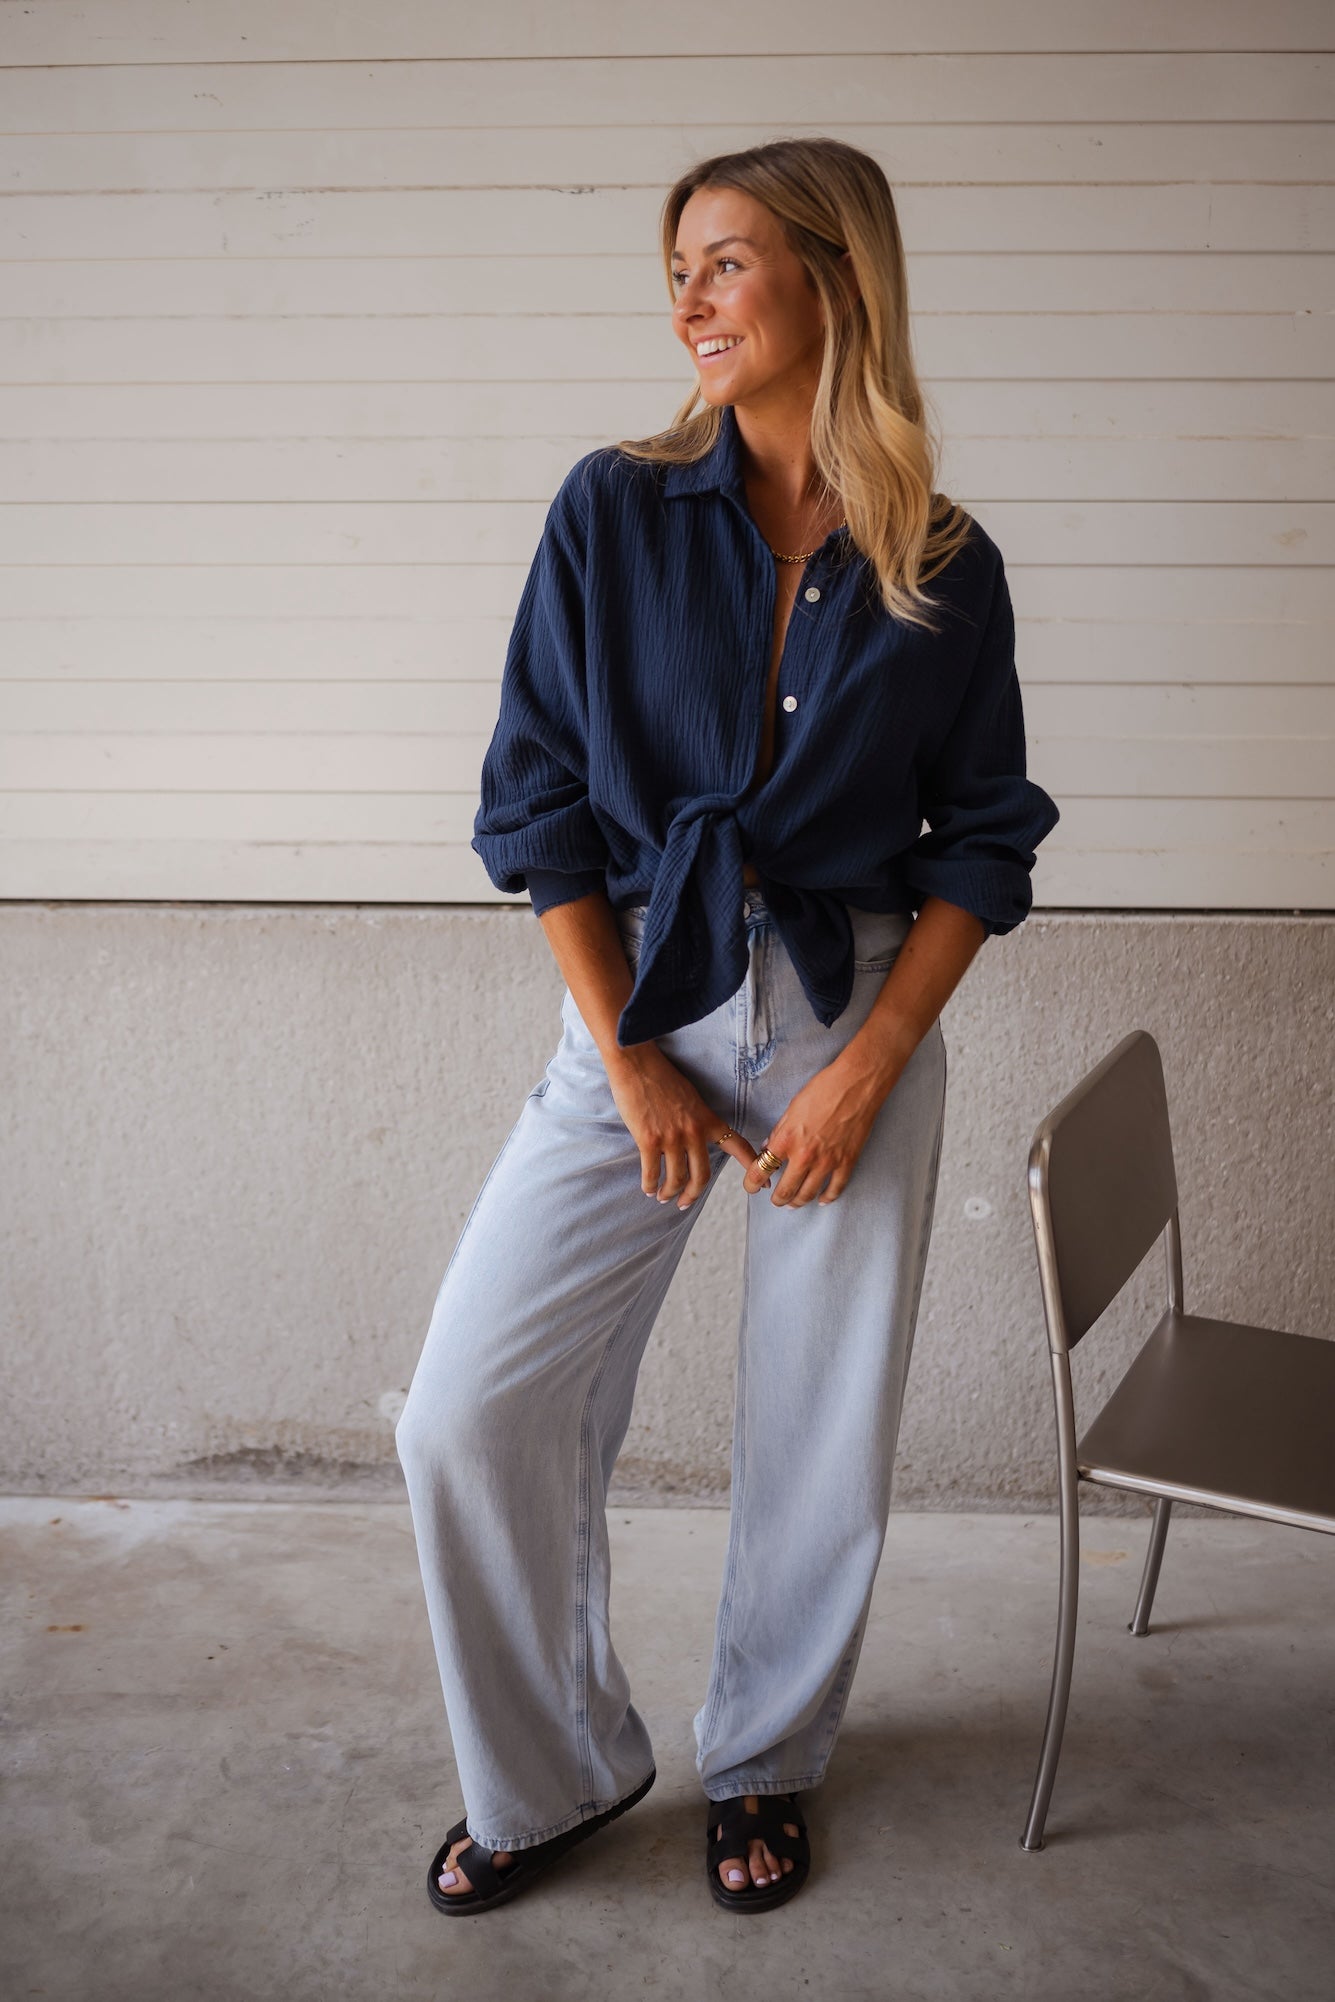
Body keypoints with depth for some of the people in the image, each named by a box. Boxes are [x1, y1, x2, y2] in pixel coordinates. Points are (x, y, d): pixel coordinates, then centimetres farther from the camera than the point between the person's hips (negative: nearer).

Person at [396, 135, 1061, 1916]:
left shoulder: (947, 570, 0)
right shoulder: (612, 514, -1)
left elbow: (984, 839, 3)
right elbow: (539, 803, -2)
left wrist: (868, 1067, -8)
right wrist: (630, 1064, -6)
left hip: (855, 1023, 0)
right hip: (642, 1008, 1)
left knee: (823, 1436, 8)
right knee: (469, 1414, -4)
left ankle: (763, 1765, 36)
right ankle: (555, 1772, 22)